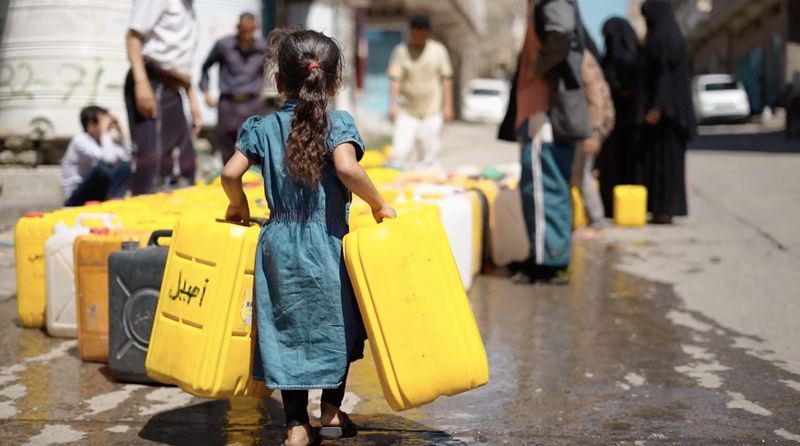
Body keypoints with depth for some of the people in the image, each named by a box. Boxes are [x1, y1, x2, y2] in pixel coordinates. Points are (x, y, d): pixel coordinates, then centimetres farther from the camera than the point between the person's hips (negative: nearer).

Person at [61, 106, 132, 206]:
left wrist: (119, 132, -1)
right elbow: (109, 159, -31)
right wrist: (105, 132, -22)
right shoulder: (80, 140, -16)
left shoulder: (101, 139, 7)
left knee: (125, 165, -6)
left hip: (96, 196, 8)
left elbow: (128, 157, 1)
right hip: (75, 199, -8)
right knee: (103, 167, -32)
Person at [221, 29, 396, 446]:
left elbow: (230, 173, -4)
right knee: (336, 325, 18)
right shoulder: (338, 123, -8)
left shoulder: (262, 127, 2)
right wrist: (379, 204, -11)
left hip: (279, 245, 2)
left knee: (287, 329, 11)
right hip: (326, 244, -2)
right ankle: (331, 412, 26)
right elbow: (346, 168, -25)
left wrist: (239, 205, 15)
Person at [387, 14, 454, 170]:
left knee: (430, 151, 2)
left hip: (432, 111, 1)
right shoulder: (401, 51, 0)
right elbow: (396, 80, -5)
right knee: (400, 152, -8)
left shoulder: (438, 50, 3)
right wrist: (392, 104, -15)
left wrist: (448, 105, 2)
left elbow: (446, 79, 6)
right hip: (406, 111, -1)